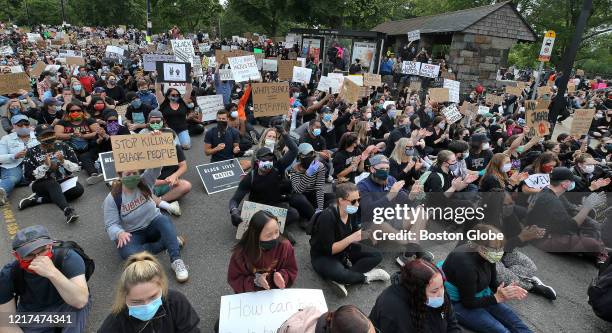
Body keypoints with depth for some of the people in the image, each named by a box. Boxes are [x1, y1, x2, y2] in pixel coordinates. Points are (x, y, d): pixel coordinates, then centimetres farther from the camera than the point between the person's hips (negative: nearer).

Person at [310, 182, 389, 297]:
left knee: (377, 255, -5)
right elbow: (329, 250, -27)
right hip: (323, 256, -8)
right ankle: (366, 276, -6)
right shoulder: (327, 217, -29)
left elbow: (354, 235, 2)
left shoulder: (351, 212, -8)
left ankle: (342, 280, -18)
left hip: (344, 249, 8)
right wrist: (352, 238, -35)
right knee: (340, 274, -38)